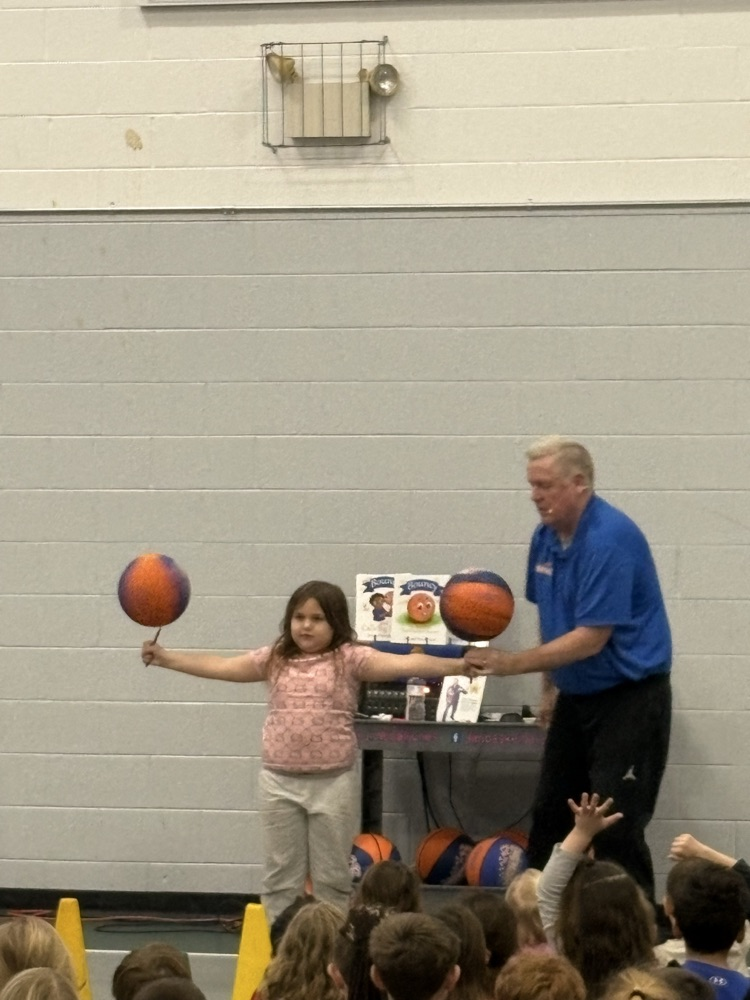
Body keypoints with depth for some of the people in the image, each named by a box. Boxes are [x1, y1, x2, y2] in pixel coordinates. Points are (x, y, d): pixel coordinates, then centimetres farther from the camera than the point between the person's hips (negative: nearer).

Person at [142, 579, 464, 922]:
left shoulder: (350, 659, -4)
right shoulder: (274, 660, 6)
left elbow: (402, 663, -16)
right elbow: (220, 666, 8)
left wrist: (456, 666, -28)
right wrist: (166, 658, 3)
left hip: (333, 782, -3)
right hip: (279, 782, 3)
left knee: (331, 880, 7)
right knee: (281, 879, 10)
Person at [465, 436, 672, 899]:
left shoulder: (610, 539, -22)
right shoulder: (546, 538, 4)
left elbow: (592, 638, -24)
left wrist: (513, 663, -23)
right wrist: (550, 686, 17)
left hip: (629, 698, -9)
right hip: (576, 698, 9)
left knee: (617, 827, -9)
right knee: (550, 817, 12)